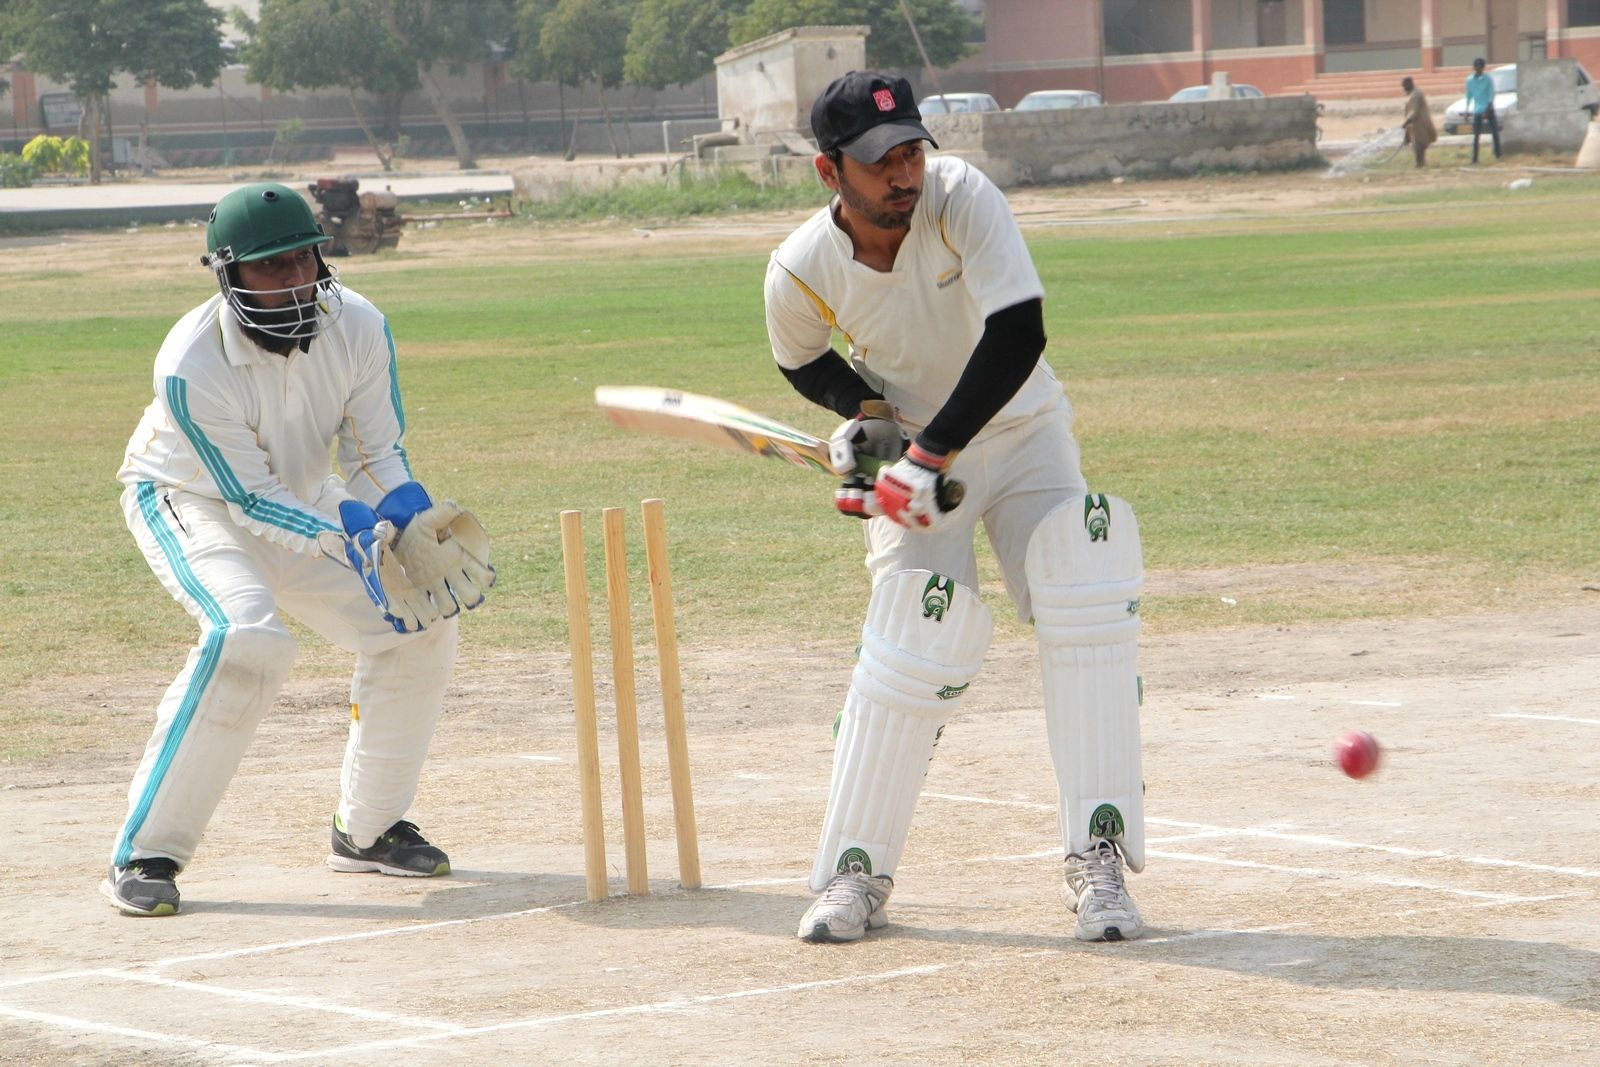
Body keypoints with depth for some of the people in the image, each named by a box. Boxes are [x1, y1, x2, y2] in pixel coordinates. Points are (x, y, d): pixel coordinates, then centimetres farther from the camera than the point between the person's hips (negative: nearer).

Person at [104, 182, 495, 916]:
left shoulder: (358, 327, -19)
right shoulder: (193, 368, -34)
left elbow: (377, 457, -11)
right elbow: (253, 501, -29)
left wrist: (413, 528, -31)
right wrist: (364, 539, -39)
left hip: (299, 500, 6)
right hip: (186, 501, -6)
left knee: (419, 622, -3)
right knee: (249, 639, -31)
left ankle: (367, 829, 17)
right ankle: (143, 854, -24)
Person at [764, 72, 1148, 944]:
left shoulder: (961, 199, -25)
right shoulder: (800, 274, -17)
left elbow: (1017, 335, -32)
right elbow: (804, 362, 7)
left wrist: (930, 455, -33)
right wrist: (860, 414, -13)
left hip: (1020, 435, 0)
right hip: (908, 449, 0)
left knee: (1087, 602, -20)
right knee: (915, 638, -16)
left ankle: (1099, 858, -15)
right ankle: (855, 871, -1)